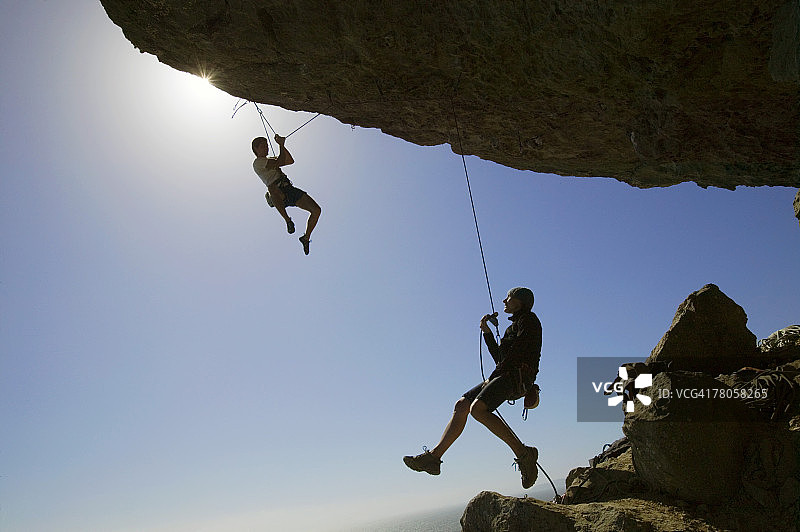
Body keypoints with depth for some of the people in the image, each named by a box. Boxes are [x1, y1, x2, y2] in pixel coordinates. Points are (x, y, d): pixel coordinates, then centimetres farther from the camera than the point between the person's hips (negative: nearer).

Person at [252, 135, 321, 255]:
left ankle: (306, 238, 13)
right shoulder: (258, 162, 4)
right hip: (278, 192, -8)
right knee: (272, 188, -46)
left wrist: (282, 145, 20)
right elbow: (279, 163, -9)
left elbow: (290, 160, 29)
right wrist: (281, 145, 4)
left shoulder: (269, 160, 31)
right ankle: (288, 220, -31)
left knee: (316, 210, -5)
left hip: (289, 189, 8)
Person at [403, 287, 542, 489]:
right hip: (504, 376, 9)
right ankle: (433, 457, -6)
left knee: (477, 408, -28)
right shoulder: (514, 326, 30)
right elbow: (500, 357, 25)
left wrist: (494, 376, -12)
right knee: (462, 405, -3)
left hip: (517, 376, -9)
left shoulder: (528, 319, 1)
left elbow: (518, 351, -13)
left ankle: (523, 453, -22)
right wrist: (487, 332, 17)